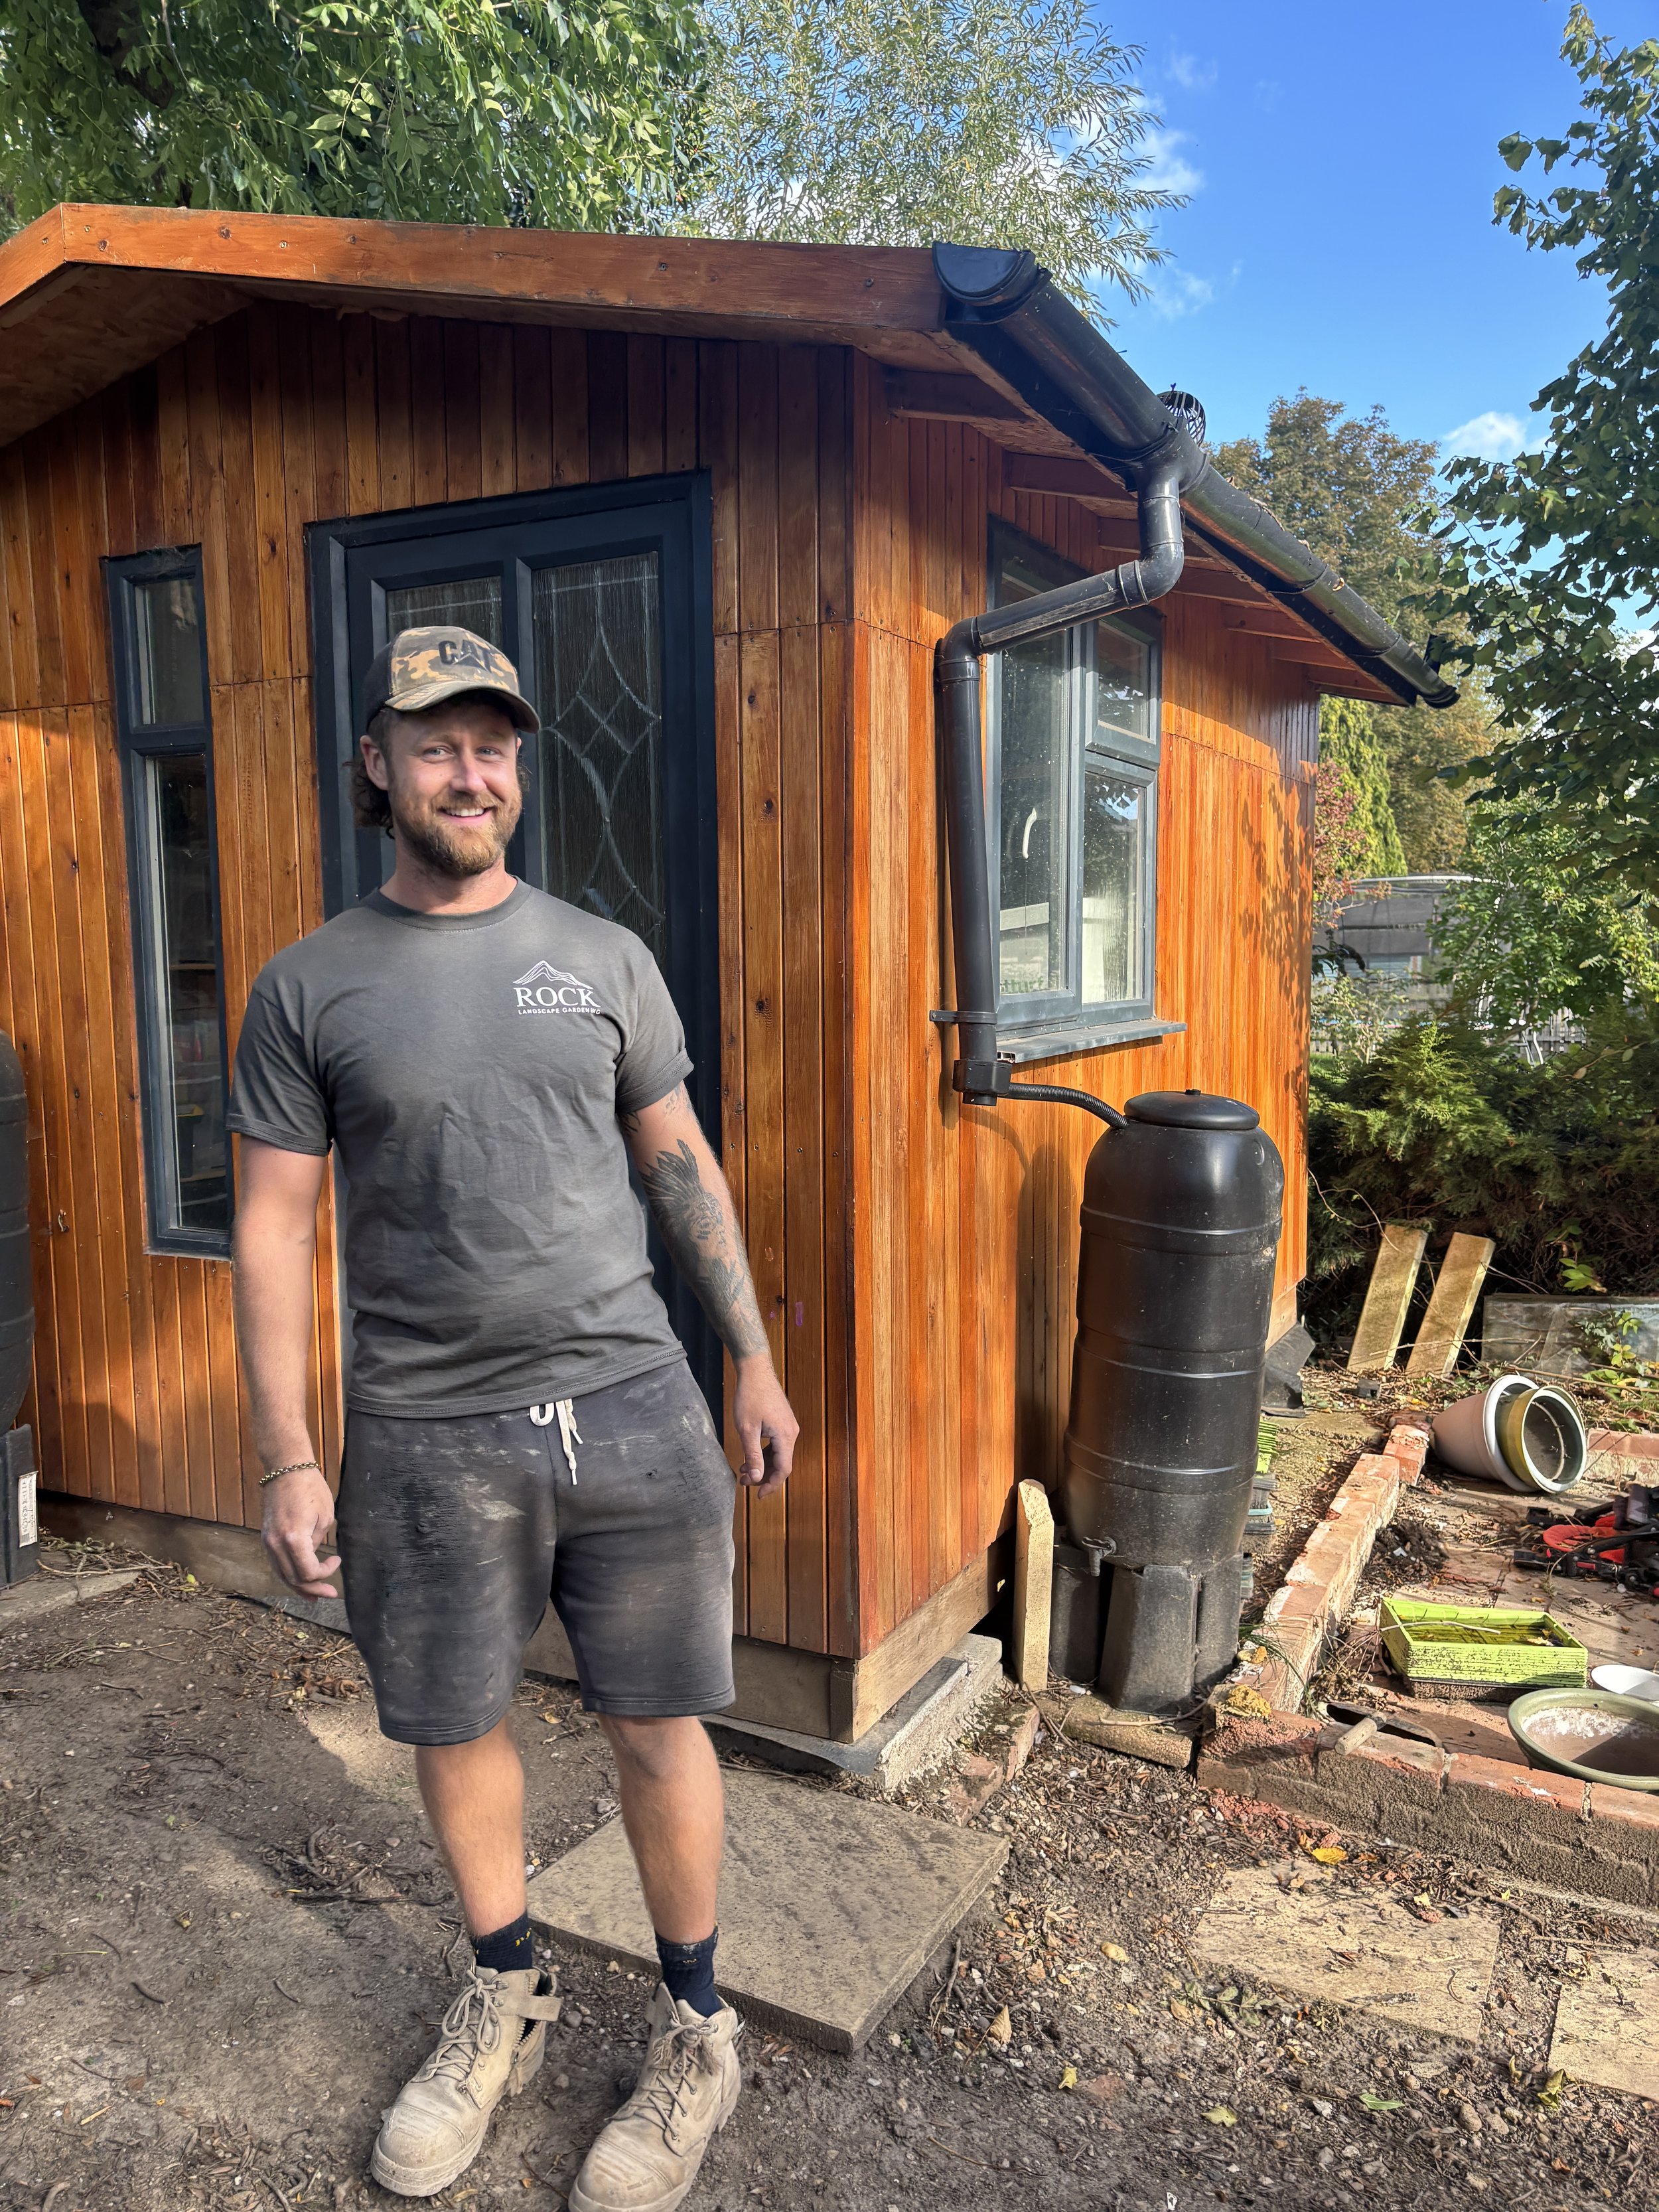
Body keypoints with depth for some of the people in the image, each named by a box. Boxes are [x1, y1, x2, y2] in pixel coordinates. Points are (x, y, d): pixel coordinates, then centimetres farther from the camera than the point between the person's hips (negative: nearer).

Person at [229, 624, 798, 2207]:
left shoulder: (604, 957, 5)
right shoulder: (310, 987, 0)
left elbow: (682, 1167, 10)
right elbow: (272, 1225, 0)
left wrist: (753, 1361, 8)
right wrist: (287, 1460, -3)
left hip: (631, 1409, 1)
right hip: (428, 1438, 0)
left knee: (655, 1726, 10)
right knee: (455, 1728, 15)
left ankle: (697, 2032, 31)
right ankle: (506, 1999, 41)